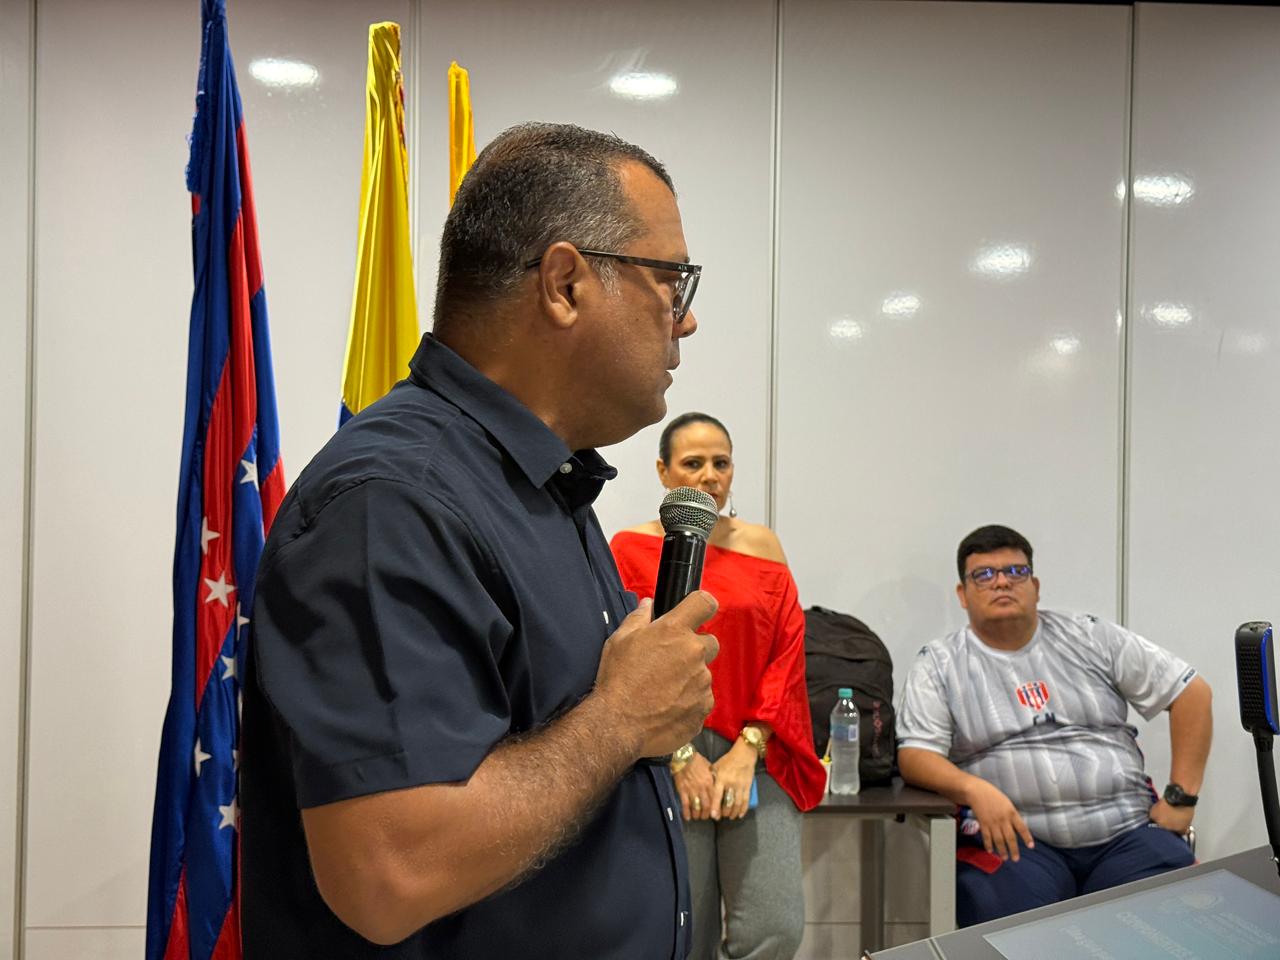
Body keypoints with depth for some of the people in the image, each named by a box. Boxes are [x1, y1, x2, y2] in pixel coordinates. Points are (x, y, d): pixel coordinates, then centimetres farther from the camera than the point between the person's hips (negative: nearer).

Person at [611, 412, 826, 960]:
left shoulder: (761, 546, 9)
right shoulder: (631, 550, 1)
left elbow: (787, 656, 4)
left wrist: (747, 751, -6)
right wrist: (678, 756, -9)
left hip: (756, 757, 2)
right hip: (664, 762, -2)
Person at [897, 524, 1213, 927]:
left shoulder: (1089, 639, 12)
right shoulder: (938, 665, 6)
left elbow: (1193, 692, 13)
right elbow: (914, 756, -4)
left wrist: (1182, 797, 4)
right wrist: (974, 789, -25)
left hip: (1126, 832, 3)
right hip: (1015, 837, -2)